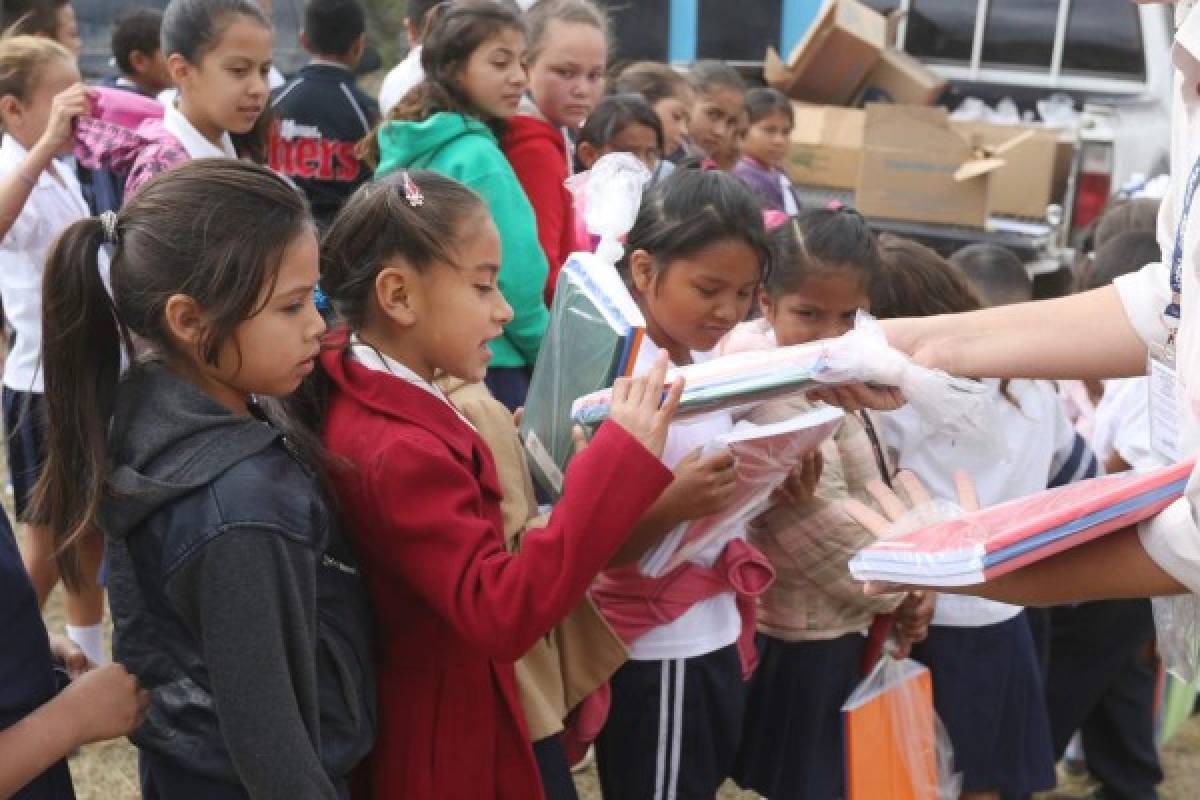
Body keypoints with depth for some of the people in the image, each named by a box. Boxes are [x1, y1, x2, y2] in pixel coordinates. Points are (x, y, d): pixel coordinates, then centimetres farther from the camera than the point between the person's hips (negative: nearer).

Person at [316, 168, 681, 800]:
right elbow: (502, 615, -38)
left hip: (410, 712, 9)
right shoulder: (397, 452, -31)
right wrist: (620, 459, -40)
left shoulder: (361, 393, -2)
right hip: (440, 742, -9)